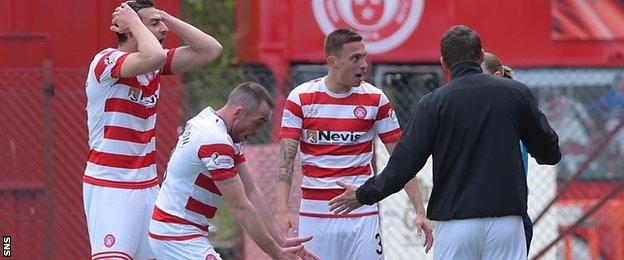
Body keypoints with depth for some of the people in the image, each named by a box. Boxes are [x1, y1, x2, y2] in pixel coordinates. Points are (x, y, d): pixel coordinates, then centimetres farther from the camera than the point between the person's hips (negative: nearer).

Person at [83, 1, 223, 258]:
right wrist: (134, 22, -15)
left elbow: (211, 49, 7)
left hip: (148, 186, 8)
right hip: (109, 188, -8)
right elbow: (153, 57, -33)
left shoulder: (155, 67, 9)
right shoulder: (106, 61, -14)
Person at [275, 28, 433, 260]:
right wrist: (282, 210, -17)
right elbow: (286, 158, -5)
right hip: (314, 213, 0)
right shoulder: (301, 98, -2)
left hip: (362, 213, 0)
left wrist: (420, 211, -5)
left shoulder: (375, 99, 1)